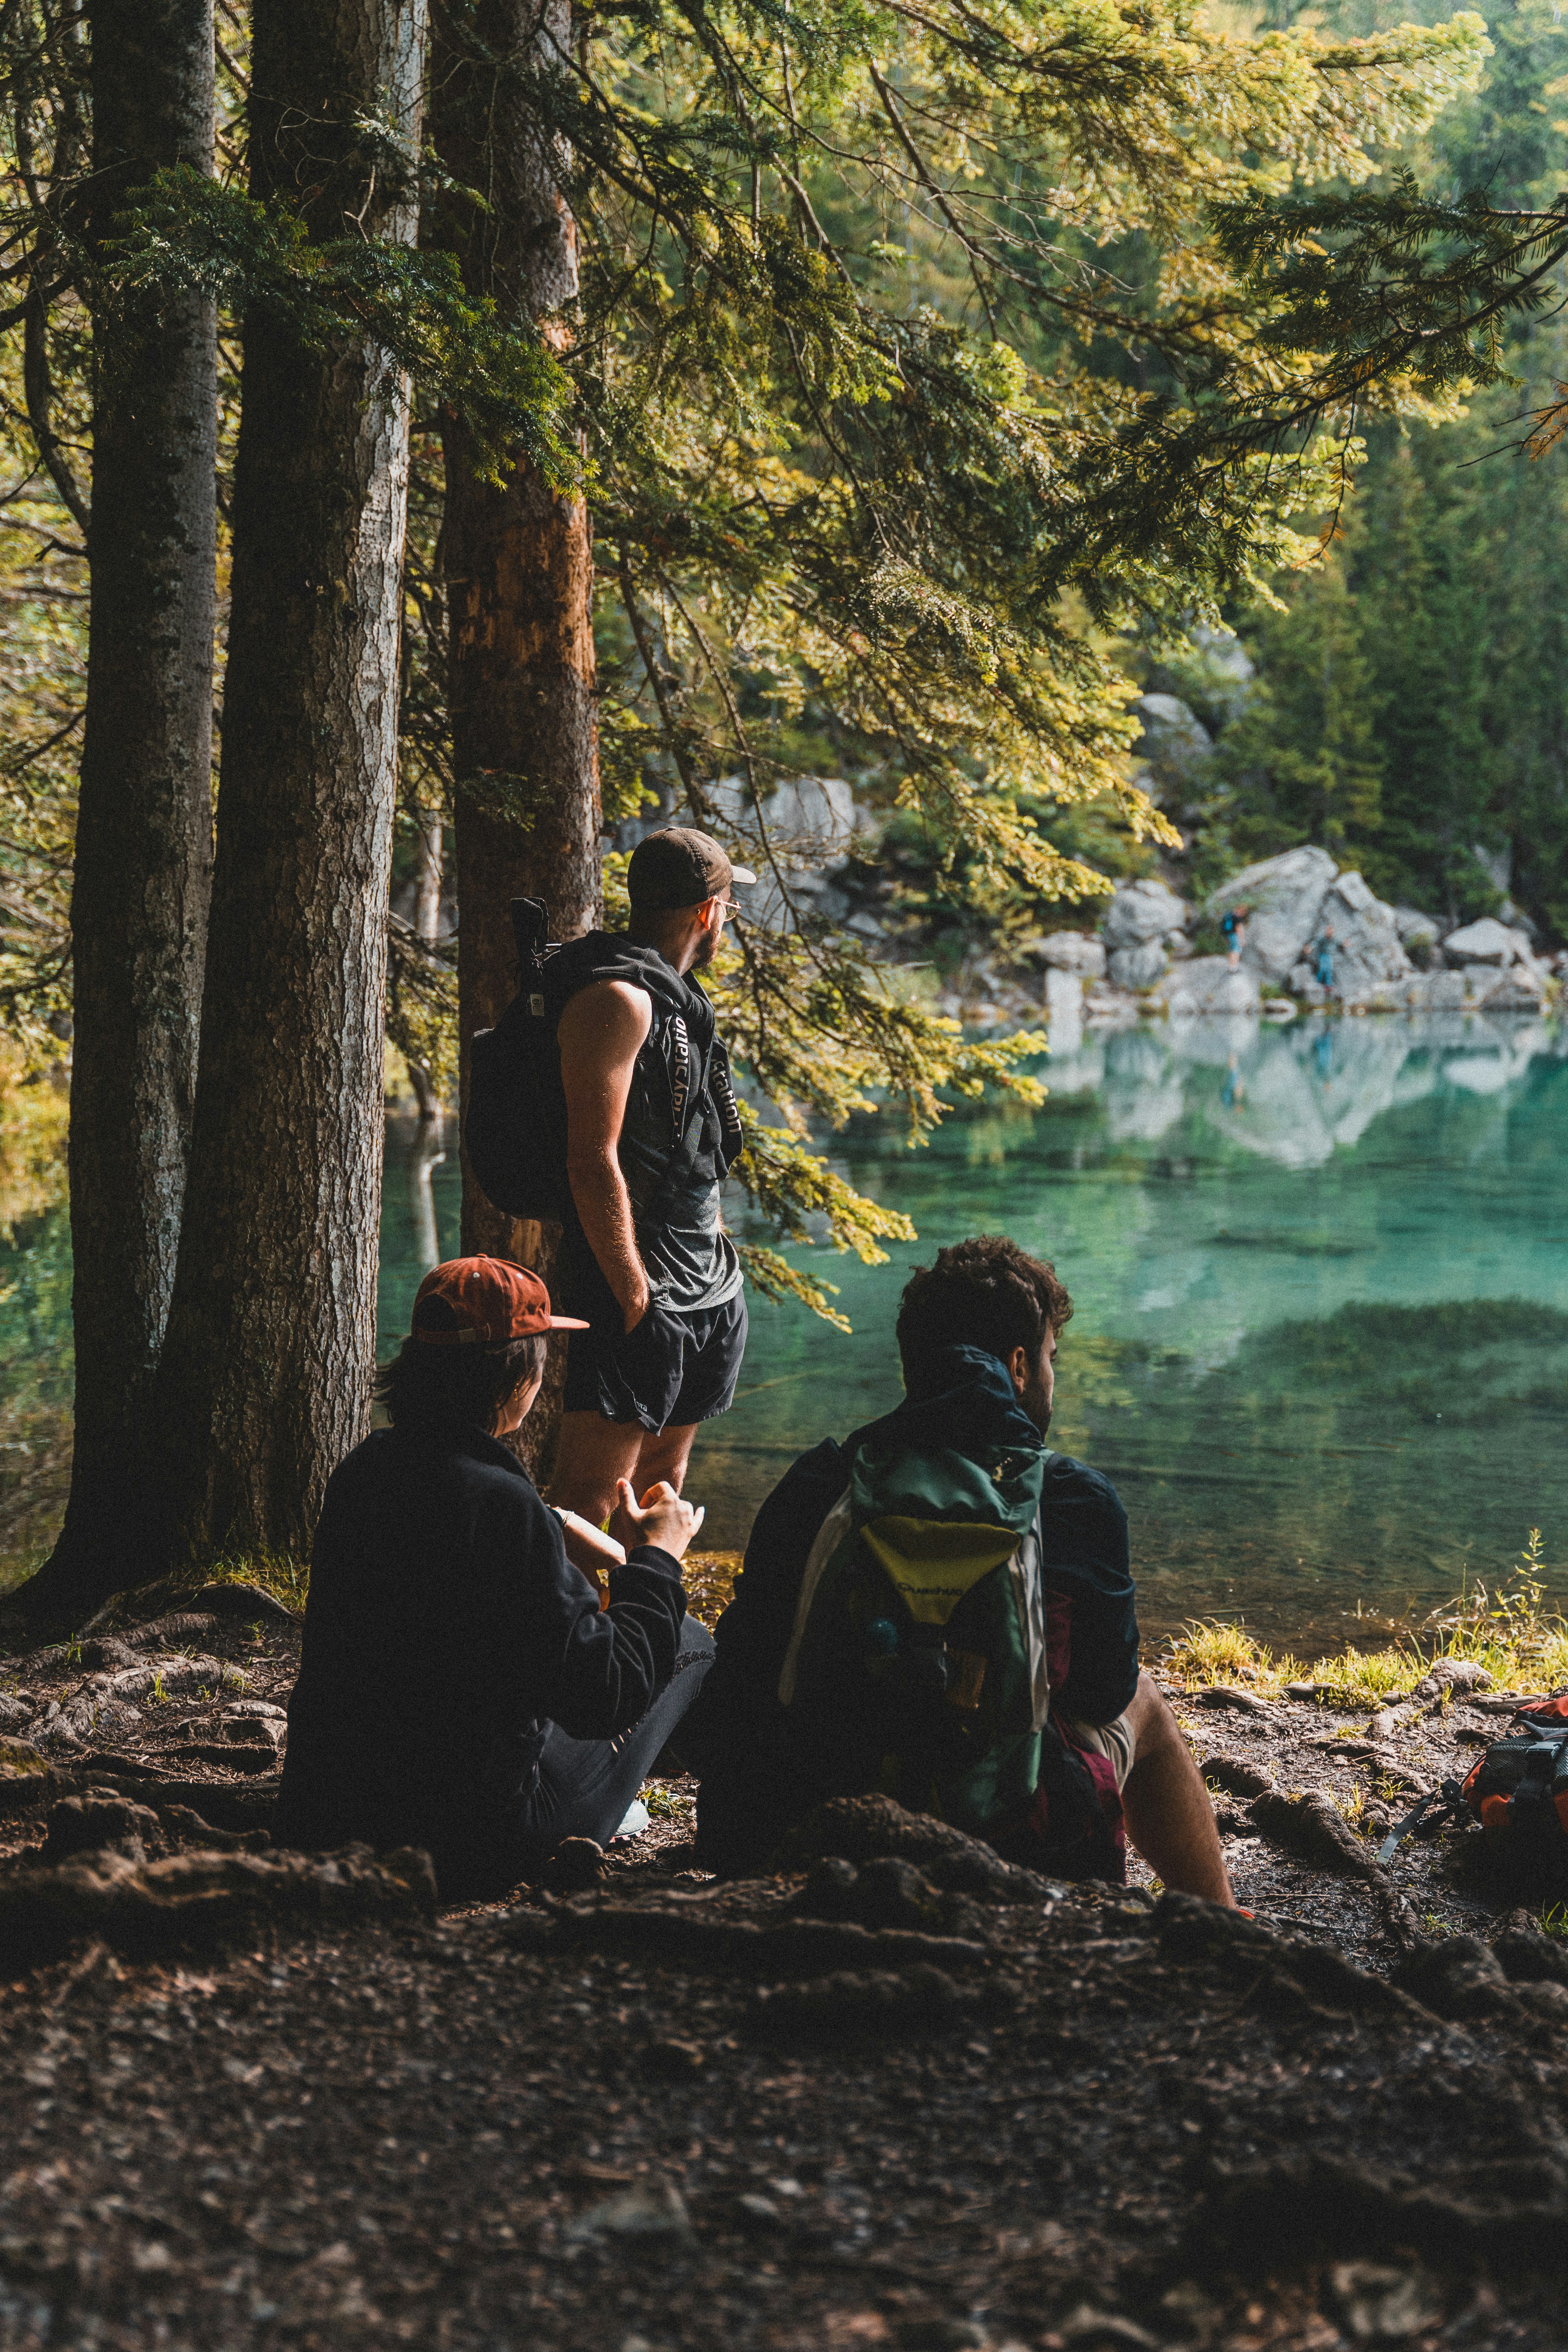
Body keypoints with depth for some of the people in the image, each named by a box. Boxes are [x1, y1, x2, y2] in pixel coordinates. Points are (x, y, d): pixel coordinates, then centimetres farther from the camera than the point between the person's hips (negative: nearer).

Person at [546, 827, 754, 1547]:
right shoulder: (618, 999, -15)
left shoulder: (672, 994, 17)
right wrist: (632, 1294, -23)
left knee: (662, 1478, 15)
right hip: (643, 1285, -10)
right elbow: (593, 1160, -21)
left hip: (703, 1286, 10)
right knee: (593, 1493, -10)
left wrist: (714, 1246, 18)